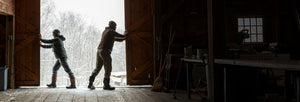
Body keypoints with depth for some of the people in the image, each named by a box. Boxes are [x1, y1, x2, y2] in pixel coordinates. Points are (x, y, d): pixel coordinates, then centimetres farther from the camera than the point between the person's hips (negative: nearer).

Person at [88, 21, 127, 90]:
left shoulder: (105, 31, 24)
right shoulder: (111, 31, -4)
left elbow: (114, 39, 32)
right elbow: (122, 36, 2)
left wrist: (124, 38, 33)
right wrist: (125, 35, 25)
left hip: (99, 51, 9)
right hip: (105, 52, -9)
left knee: (97, 68, 12)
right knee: (108, 69, -3)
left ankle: (90, 84, 10)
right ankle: (106, 85, -1)